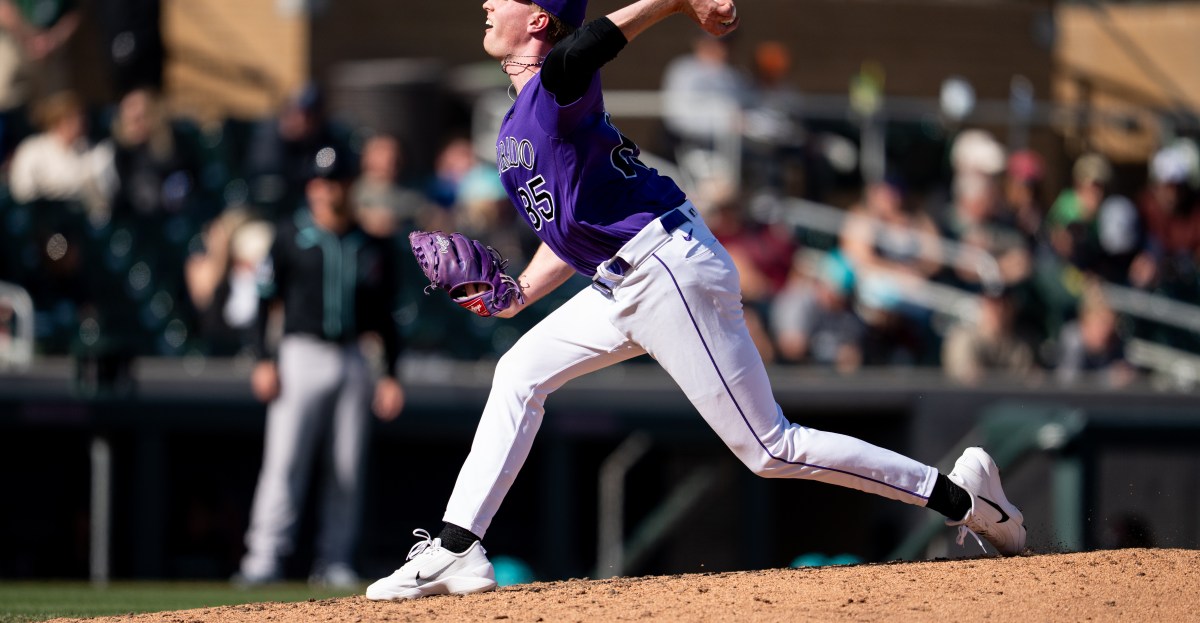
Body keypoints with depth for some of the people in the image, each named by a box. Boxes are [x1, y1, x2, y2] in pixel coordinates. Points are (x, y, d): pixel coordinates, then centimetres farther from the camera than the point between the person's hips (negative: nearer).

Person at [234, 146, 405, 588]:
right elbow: (265, 299, 2)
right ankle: (264, 559, -15)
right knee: (284, 461, -12)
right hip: (302, 355, -3)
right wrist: (264, 361, -8)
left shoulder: (372, 247, 11)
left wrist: (390, 376, 7)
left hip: (352, 361, 3)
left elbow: (385, 315, 14)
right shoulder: (290, 236, 4)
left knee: (348, 469, 1)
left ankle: (335, 562, 6)